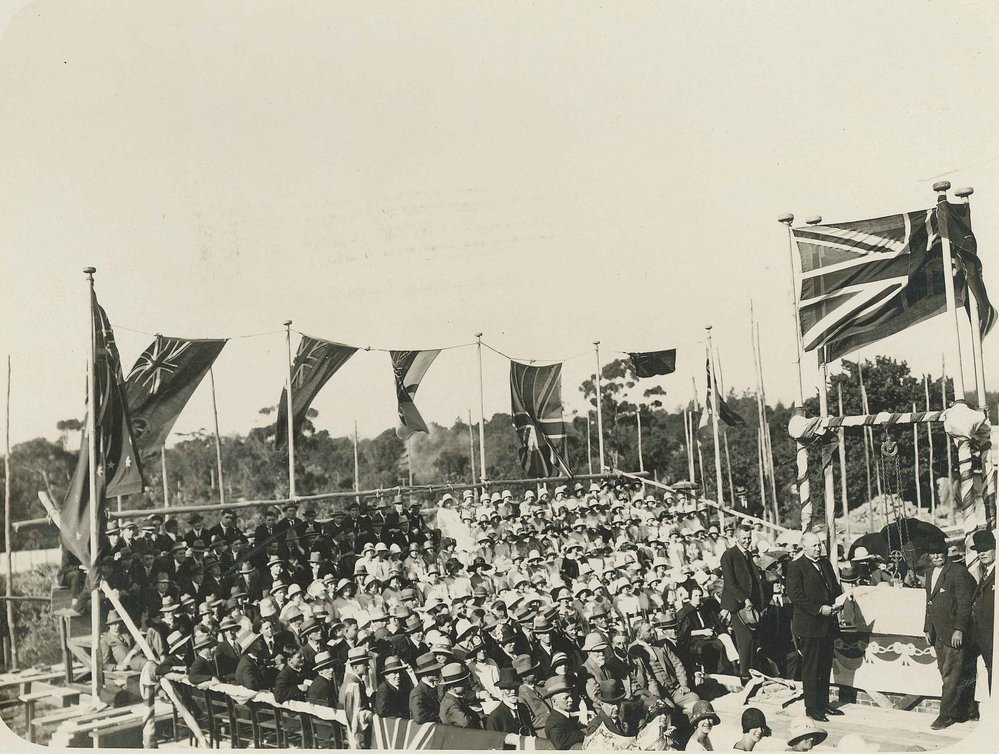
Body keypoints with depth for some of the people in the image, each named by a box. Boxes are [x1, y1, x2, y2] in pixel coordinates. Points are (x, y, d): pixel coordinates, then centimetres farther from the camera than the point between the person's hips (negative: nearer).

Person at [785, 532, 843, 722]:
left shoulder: (826, 563, 13)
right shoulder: (795, 567, -10)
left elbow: (835, 587, 20)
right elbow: (795, 596, -16)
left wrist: (837, 603, 0)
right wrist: (819, 609, -19)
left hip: (827, 624, 7)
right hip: (809, 625, -7)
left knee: (825, 666, 15)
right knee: (811, 668, 0)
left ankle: (823, 703, 26)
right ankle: (811, 707, 8)